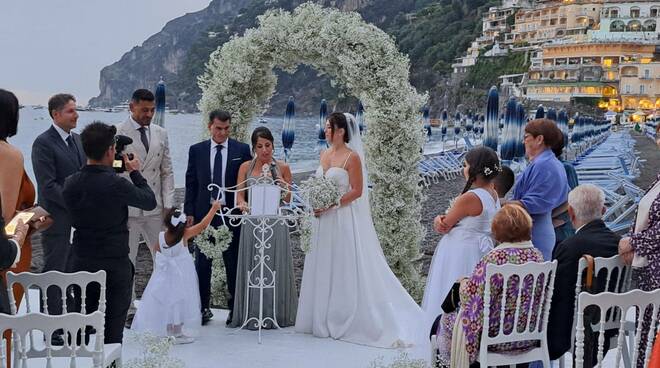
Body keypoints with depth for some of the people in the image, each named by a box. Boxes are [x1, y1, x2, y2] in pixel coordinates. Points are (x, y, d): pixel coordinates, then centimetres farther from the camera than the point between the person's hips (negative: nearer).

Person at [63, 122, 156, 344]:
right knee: (112, 333, 6)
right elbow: (150, 202, -5)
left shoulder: (70, 183, -3)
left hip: (80, 264, 5)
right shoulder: (116, 184, -19)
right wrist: (135, 172, 9)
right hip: (115, 265, -5)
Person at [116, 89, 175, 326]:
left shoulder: (160, 134, 9)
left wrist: (168, 204, 4)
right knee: (126, 261, 5)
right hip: (128, 208, -4)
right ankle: (129, 311, 15)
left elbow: (167, 171, 12)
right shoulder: (118, 134, -6)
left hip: (155, 208, 4)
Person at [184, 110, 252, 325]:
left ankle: (235, 308, 15)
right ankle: (203, 308, 17)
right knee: (202, 264, 7)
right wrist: (189, 212, 0)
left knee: (234, 265, 5)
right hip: (203, 214, 1)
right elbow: (191, 184, 6)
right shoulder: (196, 150, 6)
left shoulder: (242, 150, 2)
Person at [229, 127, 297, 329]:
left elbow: (288, 200, 9)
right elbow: (239, 195, 1)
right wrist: (243, 204, -21)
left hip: (275, 223, 0)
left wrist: (285, 187, -12)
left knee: (275, 268, 2)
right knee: (252, 268, 2)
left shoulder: (282, 168, 5)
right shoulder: (246, 167, 6)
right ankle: (252, 314, 11)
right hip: (252, 223, 1)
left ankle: (276, 313, 13)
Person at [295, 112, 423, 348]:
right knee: (323, 268, 10)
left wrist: (331, 205, -17)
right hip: (324, 219, 7)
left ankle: (343, 321, 7)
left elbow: (357, 190, -14)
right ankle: (323, 319, 19)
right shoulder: (324, 155, 12)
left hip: (343, 219, -7)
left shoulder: (352, 157, -10)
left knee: (344, 269, -1)